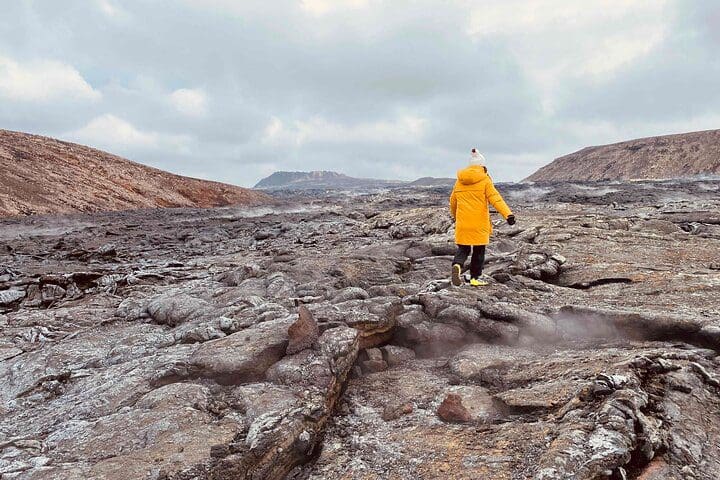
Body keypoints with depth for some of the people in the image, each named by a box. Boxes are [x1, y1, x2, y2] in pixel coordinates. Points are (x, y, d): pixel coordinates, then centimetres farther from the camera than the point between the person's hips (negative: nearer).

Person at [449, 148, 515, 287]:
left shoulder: (459, 181, 9)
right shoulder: (485, 180, -4)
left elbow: (453, 201, 17)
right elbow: (495, 198, -15)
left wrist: (454, 216, 33)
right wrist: (508, 214, -20)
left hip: (462, 223, 3)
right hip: (479, 223, -3)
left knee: (463, 248, 12)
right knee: (479, 250, 10)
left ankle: (457, 265, -17)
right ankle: (475, 278, 15)